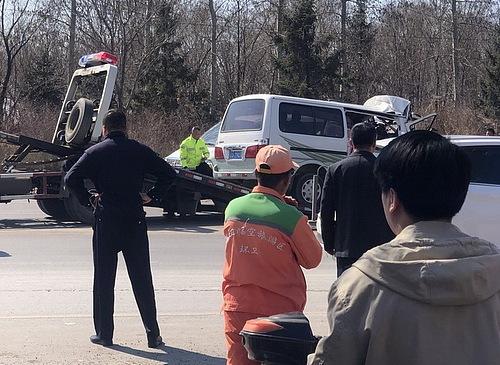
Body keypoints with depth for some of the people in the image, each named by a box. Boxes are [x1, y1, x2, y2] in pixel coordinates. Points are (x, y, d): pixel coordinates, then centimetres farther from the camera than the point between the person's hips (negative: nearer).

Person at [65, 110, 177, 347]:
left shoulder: (95, 152, 1)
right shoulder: (139, 151, 4)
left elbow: (71, 178, -9)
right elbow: (168, 174, 1)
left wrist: (87, 199, 2)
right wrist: (151, 195, 7)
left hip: (106, 221, -1)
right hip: (135, 221, 1)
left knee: (104, 279, 9)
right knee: (142, 279, 7)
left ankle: (104, 333, 11)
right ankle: (153, 334, 8)